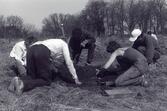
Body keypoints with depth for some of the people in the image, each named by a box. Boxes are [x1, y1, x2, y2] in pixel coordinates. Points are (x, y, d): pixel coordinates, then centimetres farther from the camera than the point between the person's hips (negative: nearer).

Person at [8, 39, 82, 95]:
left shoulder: (54, 43, 42)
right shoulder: (64, 44, 25)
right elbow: (69, 62, 18)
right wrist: (76, 78, 22)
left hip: (31, 49, 7)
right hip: (42, 51, -7)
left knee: (32, 77, 15)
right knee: (46, 80, 3)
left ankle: (19, 80, -16)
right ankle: (23, 84, -20)